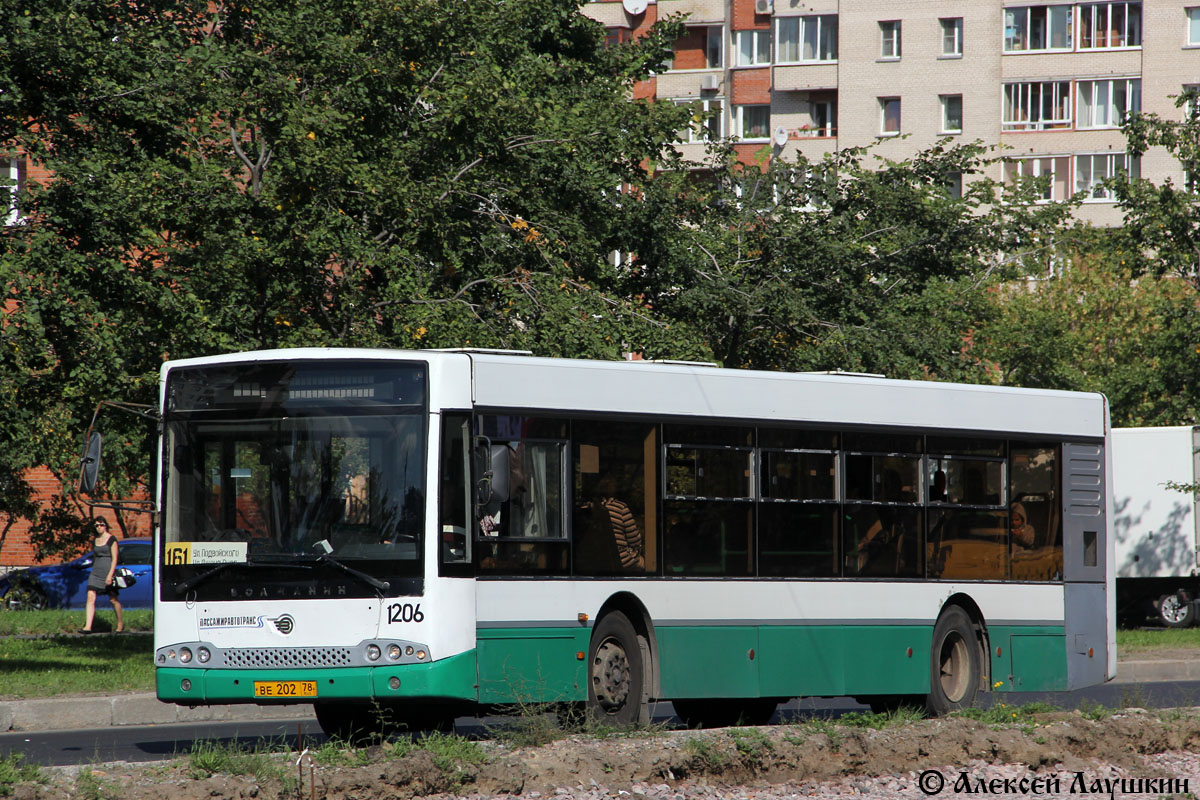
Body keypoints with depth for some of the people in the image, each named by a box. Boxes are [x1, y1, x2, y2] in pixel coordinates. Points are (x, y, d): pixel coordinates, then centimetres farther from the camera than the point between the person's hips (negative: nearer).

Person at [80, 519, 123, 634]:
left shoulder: (111, 540, -5)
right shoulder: (95, 541, 12)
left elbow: (114, 559, -9)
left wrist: (110, 575, -17)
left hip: (108, 572, -5)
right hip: (96, 572, 5)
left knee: (113, 599, 5)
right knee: (91, 597, -10)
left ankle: (120, 623, 24)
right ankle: (88, 626, -16)